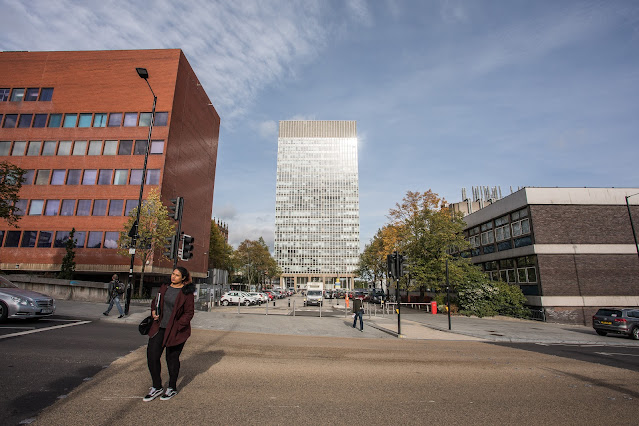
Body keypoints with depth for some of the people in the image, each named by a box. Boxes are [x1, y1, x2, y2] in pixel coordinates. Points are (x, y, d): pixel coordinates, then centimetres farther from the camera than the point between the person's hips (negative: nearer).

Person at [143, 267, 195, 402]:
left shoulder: (187, 293, -11)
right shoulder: (165, 288, 6)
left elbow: (189, 313, -11)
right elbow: (155, 301, 22)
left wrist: (178, 326, -18)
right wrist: (153, 311, 2)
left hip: (176, 330, -5)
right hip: (160, 328, 6)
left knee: (172, 358, 7)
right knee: (152, 355, 3)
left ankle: (172, 388, 28)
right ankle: (157, 388, 23)